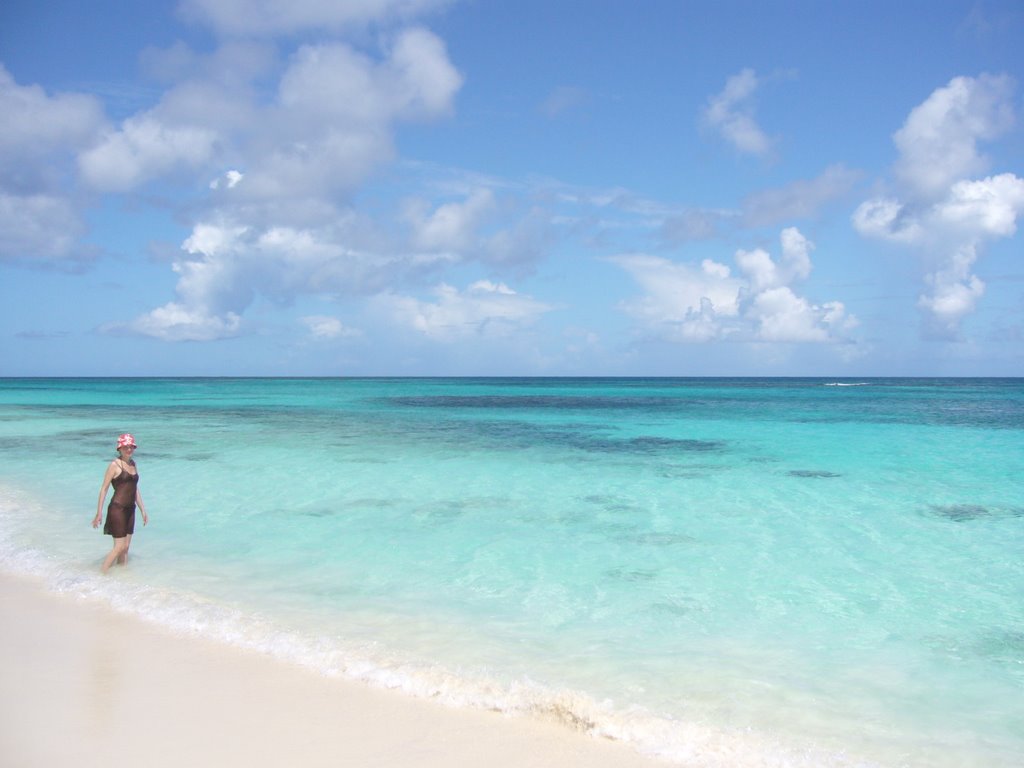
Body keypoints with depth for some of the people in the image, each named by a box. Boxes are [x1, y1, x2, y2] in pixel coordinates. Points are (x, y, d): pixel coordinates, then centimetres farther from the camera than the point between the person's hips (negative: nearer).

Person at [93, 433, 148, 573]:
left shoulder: (133, 464, 12)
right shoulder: (115, 465, -8)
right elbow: (104, 488, -8)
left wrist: (143, 510, 18)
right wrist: (99, 513, -12)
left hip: (130, 510, 7)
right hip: (117, 509, -7)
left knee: (126, 547, 10)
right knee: (119, 547, -8)